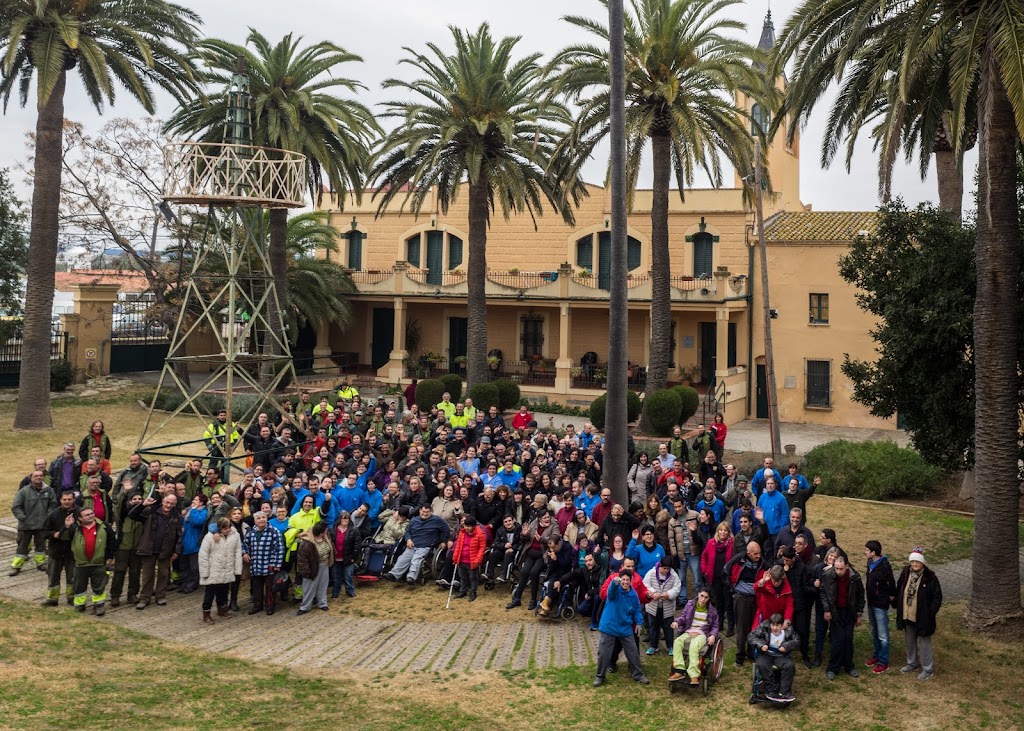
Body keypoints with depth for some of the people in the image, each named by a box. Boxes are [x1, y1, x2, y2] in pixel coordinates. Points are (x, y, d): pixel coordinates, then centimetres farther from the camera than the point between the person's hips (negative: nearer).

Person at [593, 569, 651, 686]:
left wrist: (639, 622, 0)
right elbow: (611, 591, -40)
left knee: (633, 652, 10)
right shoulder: (615, 590, -14)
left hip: (626, 628, 4)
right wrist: (615, 583, -62)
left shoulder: (633, 595, 0)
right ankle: (600, 676, 16)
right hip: (609, 627, -4)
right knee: (604, 653, -1)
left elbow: (637, 609, 14)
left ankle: (638, 675, 26)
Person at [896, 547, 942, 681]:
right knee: (910, 642, 21)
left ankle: (928, 669, 19)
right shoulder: (905, 574, -2)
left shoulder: (930, 578, -17)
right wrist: (898, 607, 9)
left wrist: (930, 613, -17)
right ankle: (912, 663, 39)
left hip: (922, 618, -6)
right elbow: (899, 591, 10)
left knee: (924, 643, 5)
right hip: (907, 616, 6)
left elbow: (937, 597, -12)